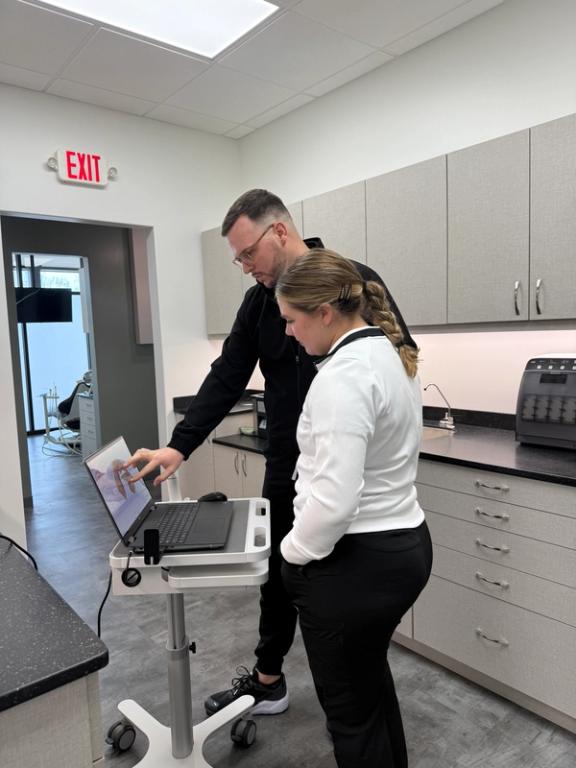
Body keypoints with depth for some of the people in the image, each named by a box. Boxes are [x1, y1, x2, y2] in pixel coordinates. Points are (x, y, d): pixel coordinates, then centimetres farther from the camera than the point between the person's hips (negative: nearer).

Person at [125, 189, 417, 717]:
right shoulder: (259, 301, 3)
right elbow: (227, 378, -1)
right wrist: (180, 446, -12)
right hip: (286, 468, 5)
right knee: (278, 575, 18)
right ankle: (267, 682, 41)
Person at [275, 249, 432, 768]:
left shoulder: (343, 375, -25)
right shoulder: (393, 355, 6)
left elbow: (334, 499, -30)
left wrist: (294, 551, -12)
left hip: (356, 563, -10)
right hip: (406, 544, 10)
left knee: (351, 709, 15)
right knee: (371, 679, 31)